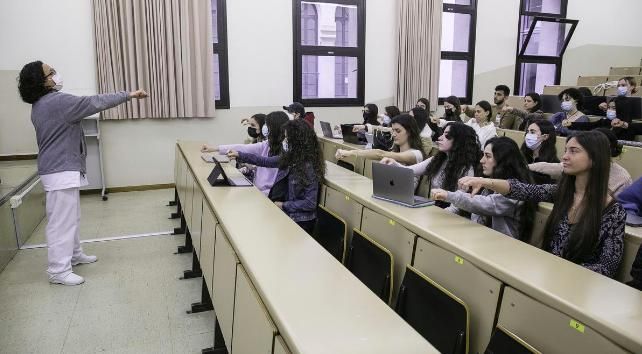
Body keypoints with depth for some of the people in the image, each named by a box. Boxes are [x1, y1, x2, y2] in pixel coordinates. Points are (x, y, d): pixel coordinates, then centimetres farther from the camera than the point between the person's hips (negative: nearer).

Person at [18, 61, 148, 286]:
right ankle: (58, 271, 2)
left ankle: (74, 255, 33)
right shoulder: (57, 101, -19)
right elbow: (95, 103, -21)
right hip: (61, 172, -11)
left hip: (62, 168, 11)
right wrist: (129, 95, -16)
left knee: (70, 216, 20)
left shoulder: (42, 104, 13)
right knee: (62, 220, -5)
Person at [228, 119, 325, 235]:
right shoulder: (289, 158, 0)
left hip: (299, 221, -7)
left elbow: (310, 203, -20)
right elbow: (266, 161, 15)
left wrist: (283, 205, -13)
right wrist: (239, 155, 12)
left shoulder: (309, 167, -21)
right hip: (284, 212, 7)